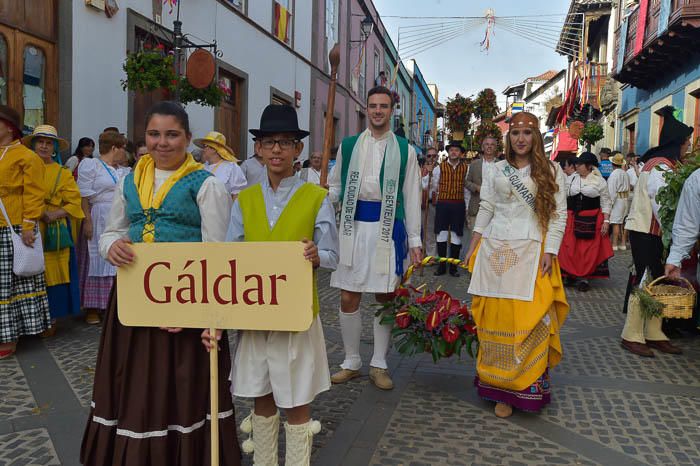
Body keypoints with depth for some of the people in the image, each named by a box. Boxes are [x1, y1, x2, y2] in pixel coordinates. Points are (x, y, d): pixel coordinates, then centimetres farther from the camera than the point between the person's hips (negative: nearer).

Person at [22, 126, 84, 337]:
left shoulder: (63, 173, 7)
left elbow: (74, 203, 1)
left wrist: (54, 214, -14)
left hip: (55, 233, -2)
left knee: (53, 275, -2)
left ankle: (52, 318, 8)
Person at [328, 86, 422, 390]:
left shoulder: (404, 150, 4)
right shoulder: (348, 145, 9)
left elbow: (412, 197, 3)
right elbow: (335, 187, 13)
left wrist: (414, 239, -2)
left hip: (388, 228, -1)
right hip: (353, 226, 2)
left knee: (385, 297, 5)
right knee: (348, 297, 4)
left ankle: (379, 365, 20)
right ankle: (351, 362, 21)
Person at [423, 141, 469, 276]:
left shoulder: (466, 167, 5)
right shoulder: (439, 167, 3)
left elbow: (467, 188, 7)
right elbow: (433, 186, 6)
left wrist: (467, 207, 6)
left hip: (459, 204, 0)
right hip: (442, 204, 0)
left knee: (456, 235, 5)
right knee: (441, 234, 3)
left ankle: (453, 266, 15)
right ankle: (441, 265, 15)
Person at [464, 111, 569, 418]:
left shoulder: (551, 171, 5)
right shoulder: (496, 170, 12)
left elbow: (558, 214, 1)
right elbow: (485, 209, 12)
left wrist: (550, 251, -9)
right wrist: (473, 248, 6)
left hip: (530, 252, -2)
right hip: (495, 251, 3)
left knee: (528, 319, -5)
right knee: (495, 318, 2)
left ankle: (526, 386, 10)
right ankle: (500, 387, 12)